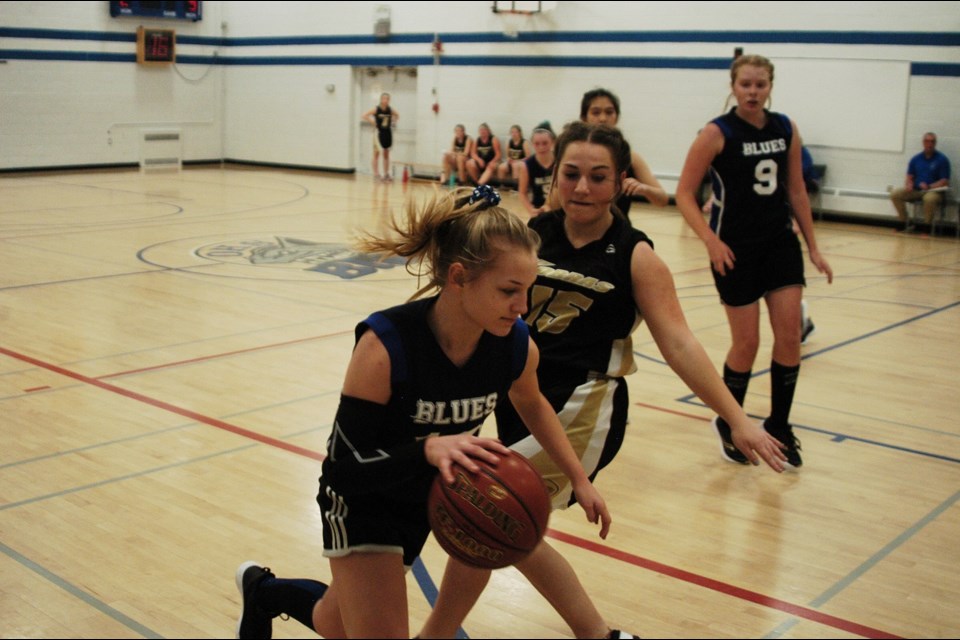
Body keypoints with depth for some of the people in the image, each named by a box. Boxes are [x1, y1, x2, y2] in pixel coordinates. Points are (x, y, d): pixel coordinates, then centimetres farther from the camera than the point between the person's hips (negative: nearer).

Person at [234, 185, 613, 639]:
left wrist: (581, 482, 8)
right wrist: (428, 448, -46)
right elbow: (346, 468, -29)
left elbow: (532, 406, 4)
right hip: (361, 501, -5)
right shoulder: (385, 344, -35)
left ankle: (263, 591, 54)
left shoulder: (516, 344, -20)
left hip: (425, 499, 5)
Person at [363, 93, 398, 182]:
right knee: (376, 153, 1)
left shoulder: (390, 109, -1)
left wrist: (393, 122, 3)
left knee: (386, 154, 10)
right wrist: (372, 122, -15)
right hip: (378, 133, -4)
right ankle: (376, 174, 3)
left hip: (387, 133, 4)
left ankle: (386, 174, 16)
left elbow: (397, 115, 18)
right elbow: (365, 116, -13)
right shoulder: (376, 109, -11)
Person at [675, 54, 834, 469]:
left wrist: (812, 246, 11)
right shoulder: (717, 133, -11)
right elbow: (684, 193, -10)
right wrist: (710, 239, -22)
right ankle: (729, 424, 22)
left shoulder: (786, 130, 3)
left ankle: (779, 427, 16)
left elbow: (795, 190, 12)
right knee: (747, 343, -1)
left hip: (780, 242, 5)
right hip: (735, 248, -4)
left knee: (790, 334, -1)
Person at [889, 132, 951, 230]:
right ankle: (904, 222, -6)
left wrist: (929, 186, -23)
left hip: (933, 191, -4)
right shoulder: (916, 159, 10)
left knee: (930, 198, -40)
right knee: (895, 194, -18)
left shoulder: (942, 159, -2)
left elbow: (945, 182, -7)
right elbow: (909, 177, 14)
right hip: (915, 190, 5)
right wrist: (909, 185, -11)